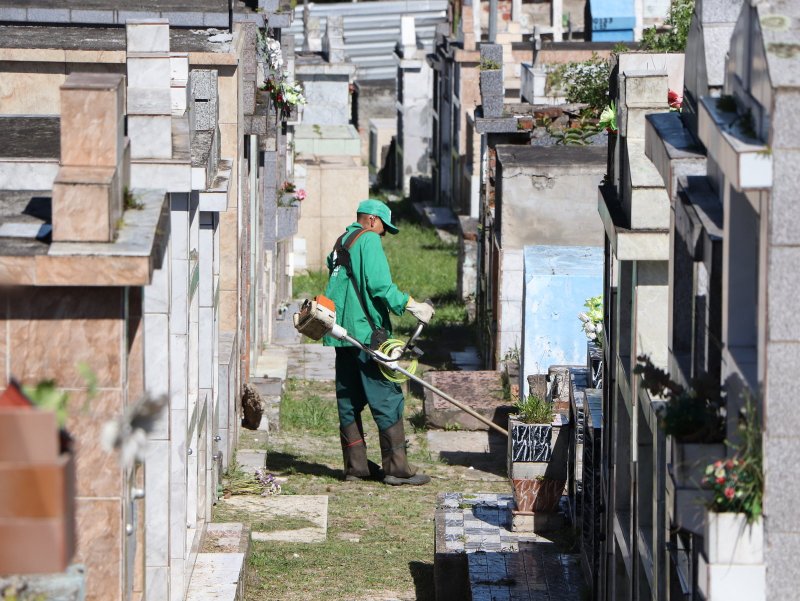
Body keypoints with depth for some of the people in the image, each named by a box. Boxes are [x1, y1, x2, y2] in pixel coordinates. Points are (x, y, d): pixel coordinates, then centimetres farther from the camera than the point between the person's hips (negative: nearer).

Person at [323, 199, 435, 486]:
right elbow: (379, 285, -18)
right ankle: (396, 467, -8)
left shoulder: (341, 242, 20)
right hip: (366, 331, -9)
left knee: (349, 400, 11)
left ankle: (355, 465, 13)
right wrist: (411, 305, -15)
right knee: (387, 398, -6)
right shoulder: (368, 239, -7)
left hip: (341, 333, 9)